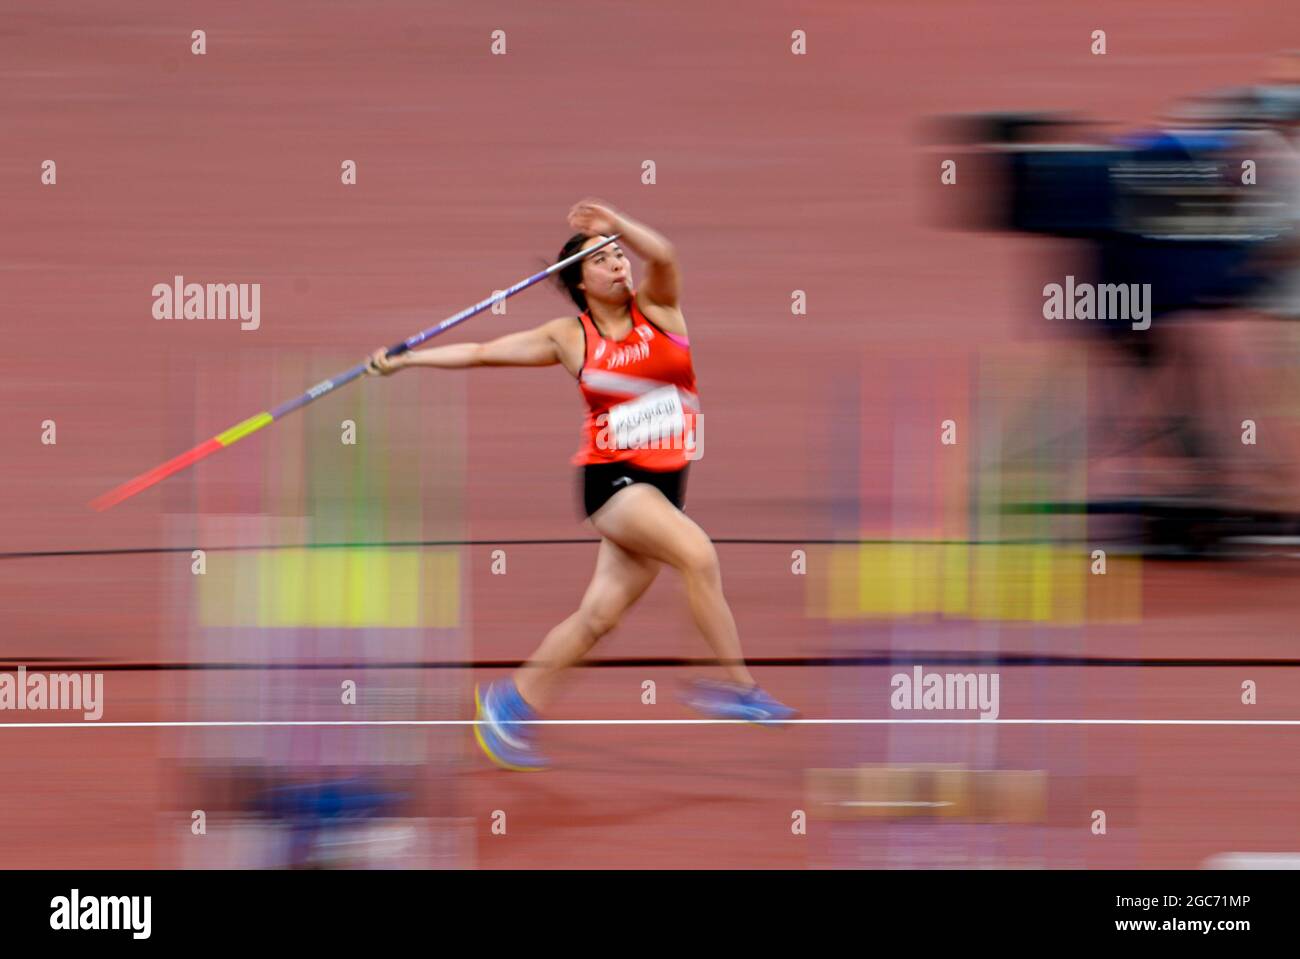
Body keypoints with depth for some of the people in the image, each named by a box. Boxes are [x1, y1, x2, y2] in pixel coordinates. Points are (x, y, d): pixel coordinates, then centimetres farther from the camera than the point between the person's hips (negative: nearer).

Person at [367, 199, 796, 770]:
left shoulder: (657, 307, 6)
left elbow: (662, 256, -16)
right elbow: (483, 353, 11)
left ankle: (512, 701, 16)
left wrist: (616, 225, -31)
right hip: (612, 477, -3)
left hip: (665, 481, 3)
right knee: (697, 554, -28)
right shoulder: (569, 338, 4)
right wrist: (405, 360, 13)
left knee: (599, 615, 2)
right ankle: (738, 687, -26)